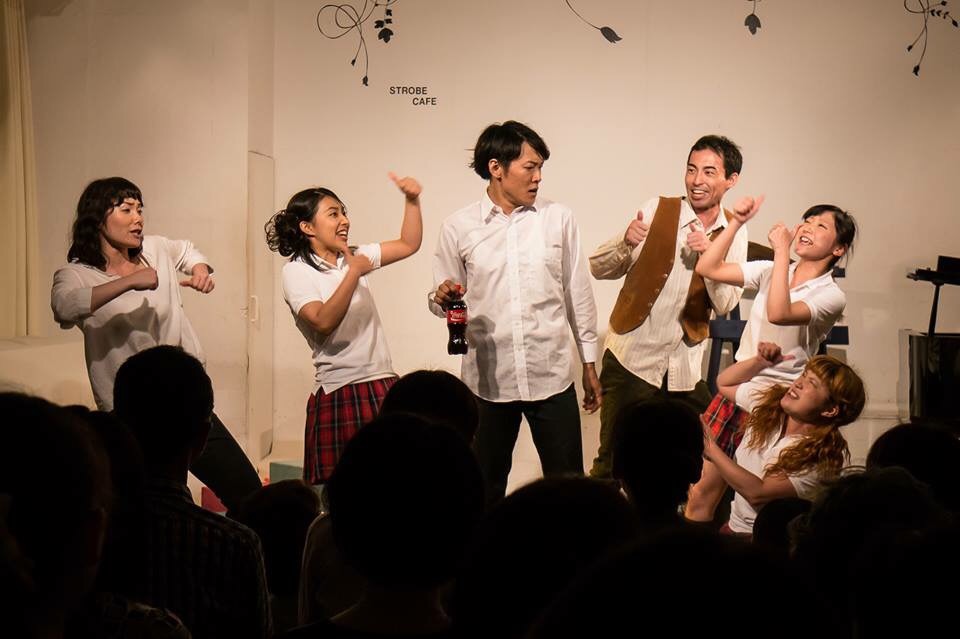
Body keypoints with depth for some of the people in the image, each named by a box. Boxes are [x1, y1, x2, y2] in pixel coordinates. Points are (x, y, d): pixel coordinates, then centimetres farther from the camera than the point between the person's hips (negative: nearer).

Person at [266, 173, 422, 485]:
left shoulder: (353, 257, 13)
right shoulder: (296, 271, -5)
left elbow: (409, 245, 17)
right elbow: (324, 322, -19)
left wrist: (412, 201, 5)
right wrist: (353, 274, -18)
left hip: (383, 385, 6)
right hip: (340, 393, -5)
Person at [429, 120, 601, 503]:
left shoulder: (557, 219, 4)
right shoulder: (457, 228, 1)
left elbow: (578, 295, 9)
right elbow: (440, 299, 7)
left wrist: (590, 365, 10)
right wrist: (443, 297, -17)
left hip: (551, 376, 0)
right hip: (488, 379, 0)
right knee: (485, 489, 11)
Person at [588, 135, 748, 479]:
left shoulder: (733, 234, 3)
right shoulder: (657, 210, -4)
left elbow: (725, 305, -4)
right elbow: (599, 268, -6)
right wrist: (626, 242, -27)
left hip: (685, 368, 3)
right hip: (631, 359, -3)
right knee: (613, 462, -3)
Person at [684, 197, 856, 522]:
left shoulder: (831, 295, -9)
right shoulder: (772, 271, 8)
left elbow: (779, 314, -28)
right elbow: (707, 268, 4)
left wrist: (782, 250, -23)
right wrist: (736, 223, -3)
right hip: (732, 391, 5)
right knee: (700, 494, 3)